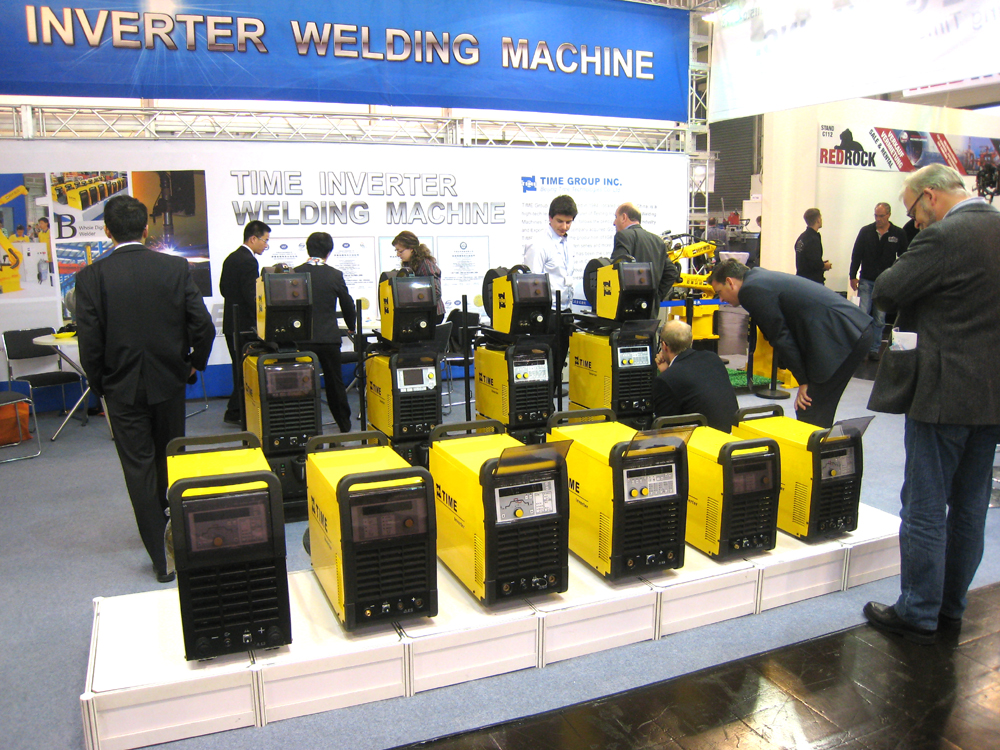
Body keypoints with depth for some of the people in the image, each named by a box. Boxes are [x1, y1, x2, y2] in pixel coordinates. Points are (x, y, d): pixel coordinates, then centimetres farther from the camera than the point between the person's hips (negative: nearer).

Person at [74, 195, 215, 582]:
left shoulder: (91, 277, -10)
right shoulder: (176, 268, -8)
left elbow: (89, 343, -10)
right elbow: (204, 327, -9)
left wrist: (100, 385, 6)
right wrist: (194, 364, 9)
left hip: (123, 389, -2)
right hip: (169, 381, 2)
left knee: (139, 468, 6)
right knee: (170, 460, 21)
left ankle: (161, 558, 8)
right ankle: (175, 532, 41)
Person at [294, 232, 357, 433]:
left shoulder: (296, 273, -4)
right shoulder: (335, 275, -3)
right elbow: (348, 305, 6)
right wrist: (351, 327, 25)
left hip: (303, 339, -1)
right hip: (329, 337, 1)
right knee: (335, 382, 13)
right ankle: (345, 426, 22)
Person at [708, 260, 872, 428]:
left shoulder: (751, 289, -9)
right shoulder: (762, 277, 22)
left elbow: (781, 337, -10)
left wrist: (803, 381, -3)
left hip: (842, 338, -10)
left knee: (810, 415, -6)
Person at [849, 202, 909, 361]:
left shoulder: (899, 234, 0)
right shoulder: (866, 231, 1)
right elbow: (856, 255, 5)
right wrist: (853, 276, 1)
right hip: (866, 281, 0)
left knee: (879, 319, 5)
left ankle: (874, 349, 13)